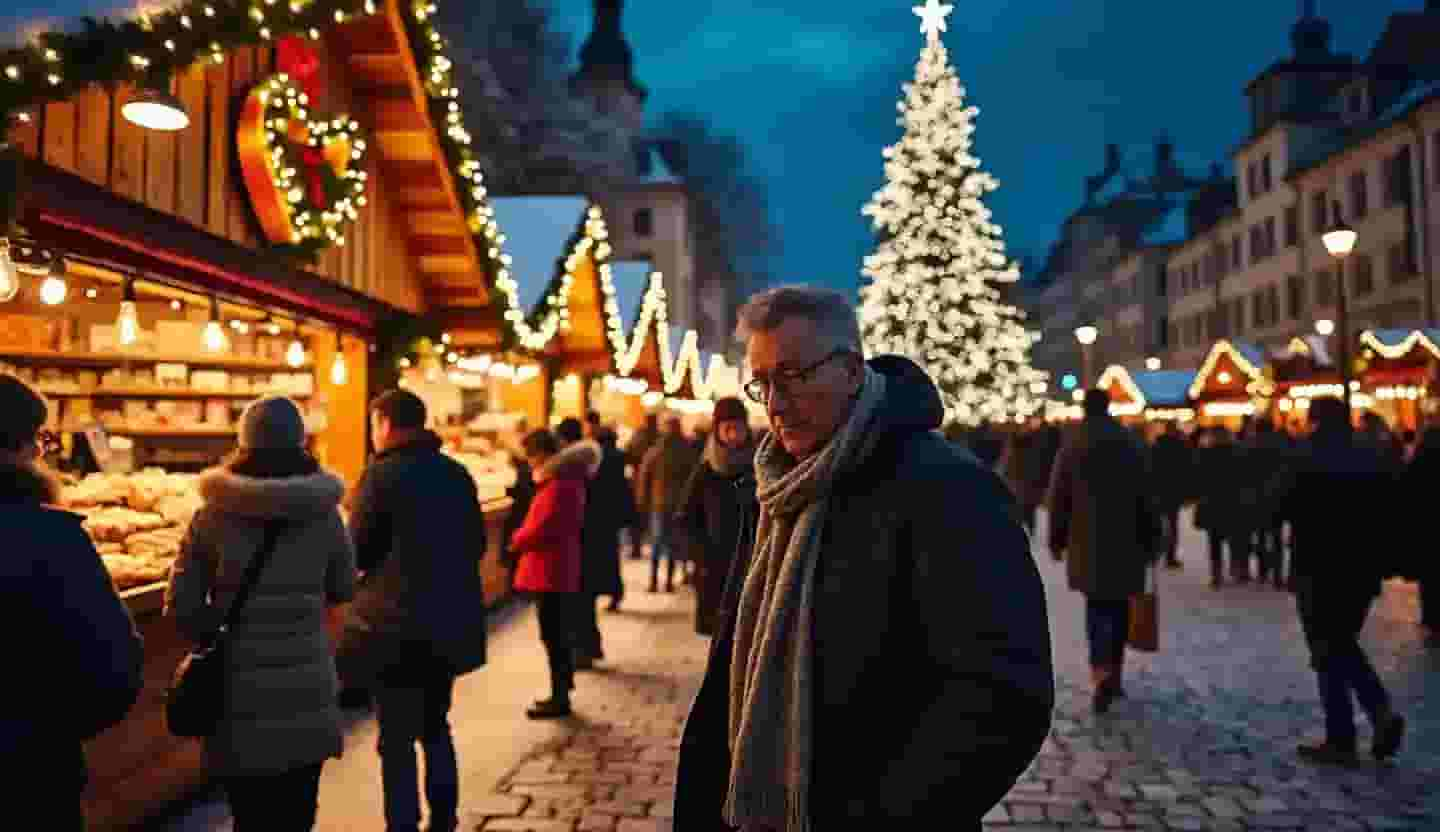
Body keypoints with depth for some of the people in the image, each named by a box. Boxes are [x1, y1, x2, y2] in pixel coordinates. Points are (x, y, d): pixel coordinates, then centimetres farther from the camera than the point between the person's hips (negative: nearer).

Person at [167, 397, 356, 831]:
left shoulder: (213, 514, -6)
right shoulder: (325, 513, -5)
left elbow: (181, 605, -3)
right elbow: (344, 589, 8)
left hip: (240, 692, 0)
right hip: (307, 690, 0)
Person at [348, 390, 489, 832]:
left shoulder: (381, 475, -12)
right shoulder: (457, 473, 5)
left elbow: (358, 553, -9)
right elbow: (476, 544, 10)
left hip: (400, 623, -6)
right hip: (453, 618, 6)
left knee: (398, 738, 4)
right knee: (435, 724, 20)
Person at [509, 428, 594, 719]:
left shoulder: (557, 486, -21)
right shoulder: (568, 480, 12)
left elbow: (539, 529, -23)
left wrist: (515, 541, -5)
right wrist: (523, 536, 6)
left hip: (550, 571, -10)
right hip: (562, 568, 10)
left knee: (553, 636, -2)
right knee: (561, 634, 18)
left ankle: (559, 698, 6)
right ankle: (562, 691, 29)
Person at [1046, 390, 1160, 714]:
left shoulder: (1072, 446, -3)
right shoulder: (1132, 444, 3)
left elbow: (1058, 498, -2)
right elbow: (1147, 497, 3)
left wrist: (1057, 539, 8)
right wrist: (1151, 540, 9)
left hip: (1088, 543, -2)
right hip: (1127, 541, 2)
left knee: (1097, 606, 3)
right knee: (1119, 606, 13)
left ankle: (1102, 672, -15)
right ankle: (1114, 674, 19)